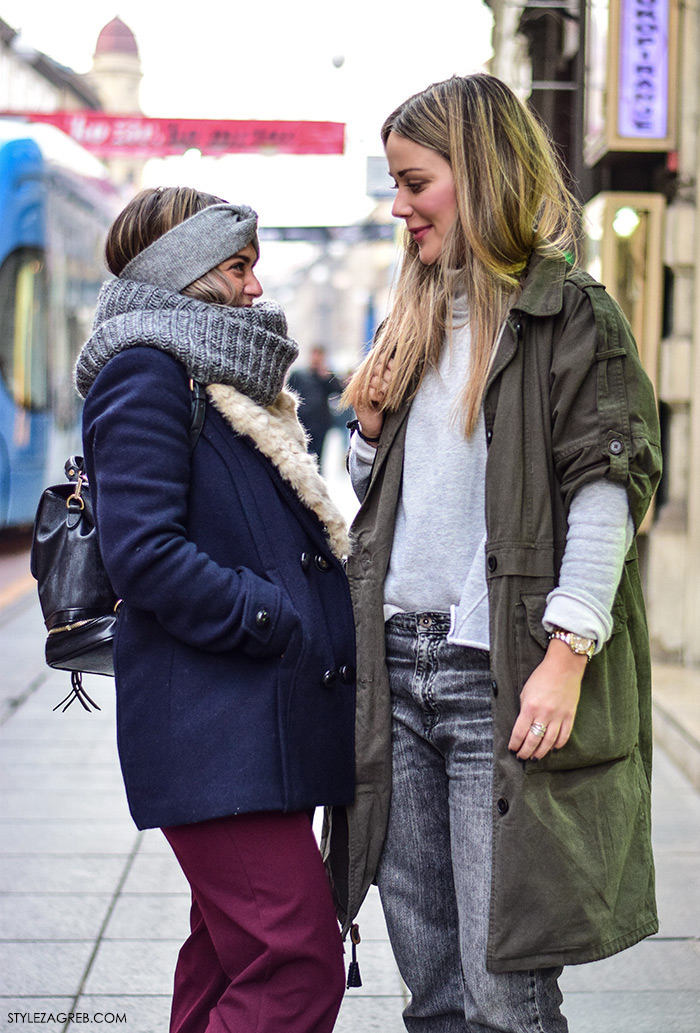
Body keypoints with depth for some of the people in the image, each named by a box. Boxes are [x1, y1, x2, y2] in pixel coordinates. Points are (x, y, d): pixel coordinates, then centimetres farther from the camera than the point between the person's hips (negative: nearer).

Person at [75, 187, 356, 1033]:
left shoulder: (219, 378, 23)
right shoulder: (146, 372, -7)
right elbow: (145, 555, -19)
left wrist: (328, 617, 9)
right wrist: (285, 627, -16)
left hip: (256, 725, 10)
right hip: (217, 731, -10)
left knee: (232, 955, 14)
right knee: (298, 962, -13)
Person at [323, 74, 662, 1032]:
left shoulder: (572, 315, -4)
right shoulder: (414, 322, 18)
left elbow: (607, 491, -11)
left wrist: (567, 655, -18)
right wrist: (371, 432, 4)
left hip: (500, 676, -6)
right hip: (398, 665, 7)